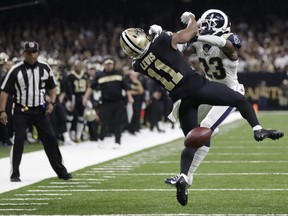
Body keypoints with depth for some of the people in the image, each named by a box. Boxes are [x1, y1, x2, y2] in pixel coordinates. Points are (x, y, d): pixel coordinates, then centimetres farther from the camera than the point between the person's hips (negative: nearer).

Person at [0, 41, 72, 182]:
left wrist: (51, 103, -1)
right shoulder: (16, 70, -9)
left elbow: (52, 87, 14)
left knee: (50, 139, 2)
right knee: (19, 140, -10)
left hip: (40, 110, 3)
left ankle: (61, 171, 12)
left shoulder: (45, 68, 1)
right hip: (21, 111, -3)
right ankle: (15, 174, 0)